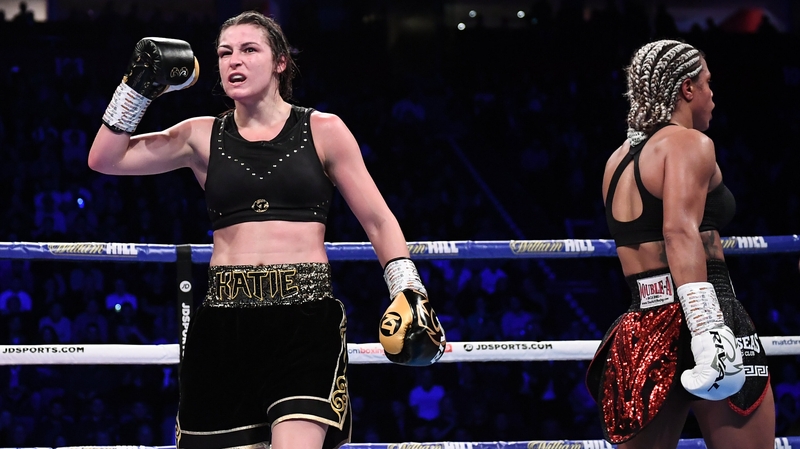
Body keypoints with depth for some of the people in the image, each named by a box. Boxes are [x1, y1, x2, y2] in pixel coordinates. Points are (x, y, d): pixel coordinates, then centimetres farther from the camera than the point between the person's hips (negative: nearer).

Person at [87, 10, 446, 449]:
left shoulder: (323, 131, 6)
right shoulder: (203, 137, 11)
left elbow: (379, 221, 9)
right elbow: (105, 159, 10)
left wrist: (409, 294, -1)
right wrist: (138, 86, 2)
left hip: (307, 317, -3)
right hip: (224, 324, 3)